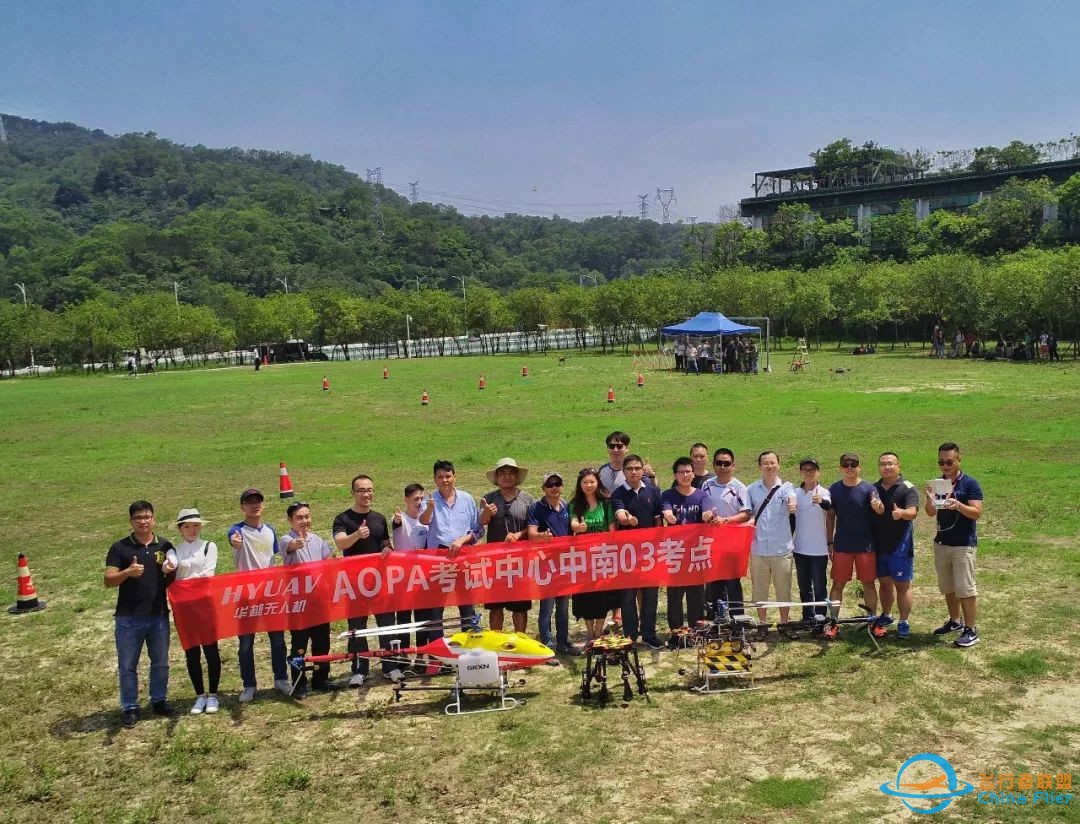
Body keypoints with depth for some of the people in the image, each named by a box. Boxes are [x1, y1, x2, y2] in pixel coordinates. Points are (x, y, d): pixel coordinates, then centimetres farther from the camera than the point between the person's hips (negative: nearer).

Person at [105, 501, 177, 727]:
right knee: (127, 665, 7)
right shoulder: (120, 547, -4)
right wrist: (128, 572, -28)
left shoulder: (165, 546, 5)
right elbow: (108, 580, -9)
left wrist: (169, 573, -15)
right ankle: (130, 708, 19)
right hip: (128, 618, -2)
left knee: (160, 662, 13)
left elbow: (174, 581, 9)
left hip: (158, 616, 3)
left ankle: (159, 701, 28)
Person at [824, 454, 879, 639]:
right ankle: (833, 622, 7)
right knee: (838, 584, 3)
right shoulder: (834, 490, 3)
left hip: (865, 545, -1)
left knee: (868, 584, 7)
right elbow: (830, 516, 8)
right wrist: (830, 542, 5)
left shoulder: (869, 489, -3)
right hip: (842, 546, 1)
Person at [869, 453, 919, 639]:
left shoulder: (908, 488, -8)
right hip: (879, 545, 5)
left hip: (900, 545, -5)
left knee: (902, 584, 1)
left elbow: (912, 512, -22)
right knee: (884, 582, 15)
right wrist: (877, 509, -14)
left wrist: (901, 513, -43)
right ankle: (886, 616, 30)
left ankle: (904, 623, 9)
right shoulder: (874, 489, 7)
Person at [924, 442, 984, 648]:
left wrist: (958, 505, -32)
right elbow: (931, 513, 2)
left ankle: (971, 630, 3)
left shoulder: (970, 484, -9)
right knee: (947, 587, 15)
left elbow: (977, 513, -15)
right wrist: (930, 499, -19)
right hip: (941, 542, 6)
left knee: (965, 588, -5)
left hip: (963, 544, -6)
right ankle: (955, 621, 30)